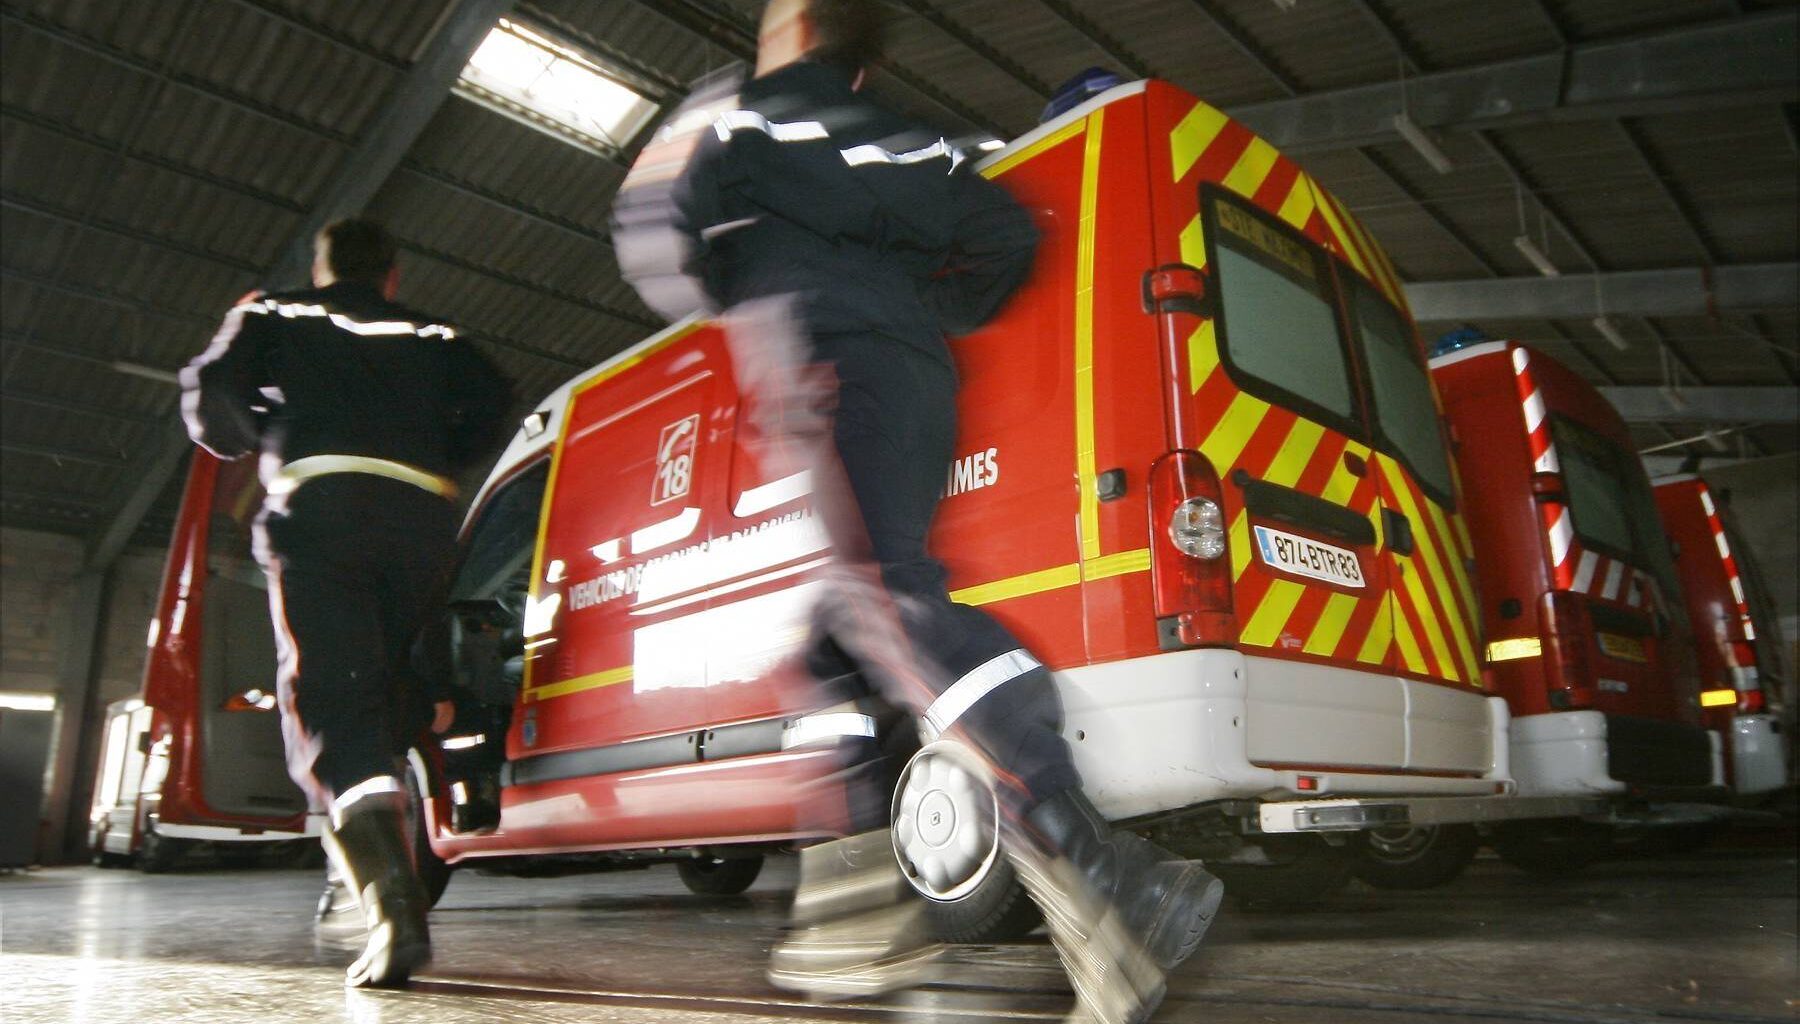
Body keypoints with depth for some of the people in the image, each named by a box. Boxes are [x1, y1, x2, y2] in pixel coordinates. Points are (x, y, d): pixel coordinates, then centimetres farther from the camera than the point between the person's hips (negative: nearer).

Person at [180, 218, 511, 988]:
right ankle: (381, 882, 10)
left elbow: (211, 390, 7)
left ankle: (392, 901, -32)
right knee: (386, 693, 14)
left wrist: (240, 441, 28)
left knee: (325, 703, -12)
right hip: (421, 516, 3)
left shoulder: (274, 316, 23)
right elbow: (490, 400, 7)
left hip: (318, 506, -2)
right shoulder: (430, 337, 26)